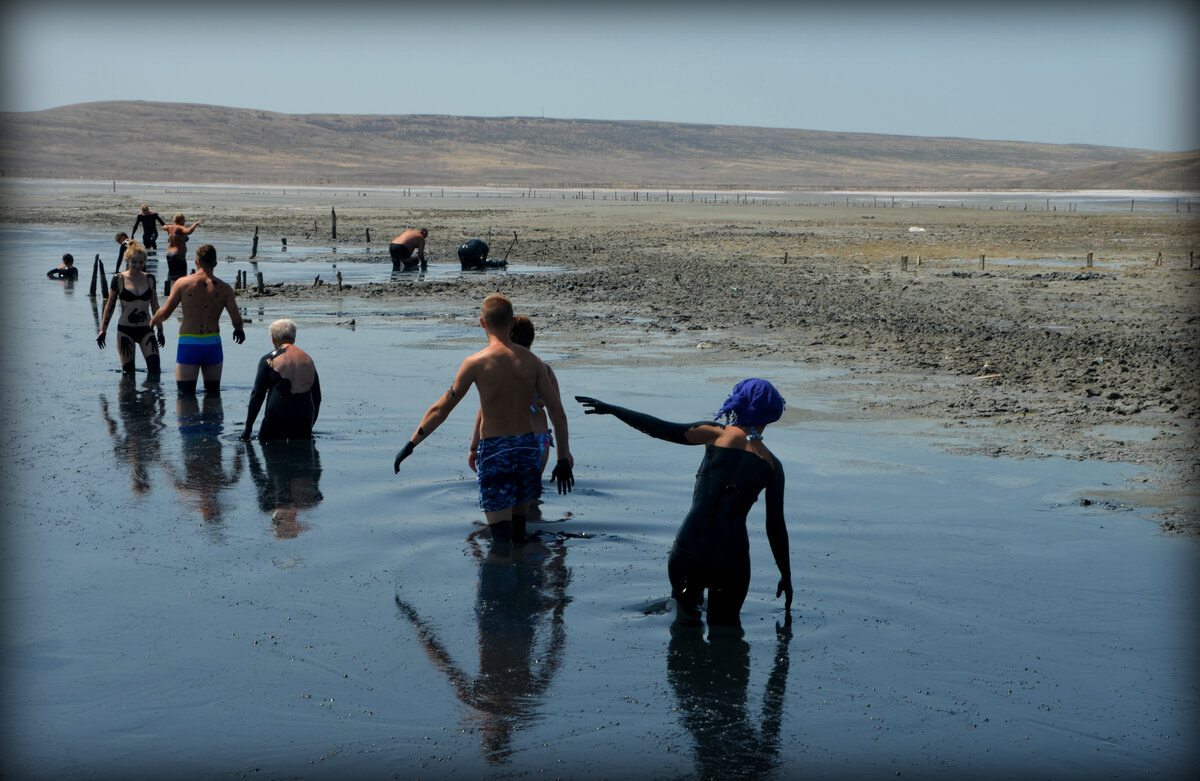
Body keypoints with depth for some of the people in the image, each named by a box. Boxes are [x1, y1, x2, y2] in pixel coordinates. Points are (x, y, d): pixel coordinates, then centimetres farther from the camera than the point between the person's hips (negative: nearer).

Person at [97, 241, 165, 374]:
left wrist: (160, 330, 17)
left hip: (146, 330, 2)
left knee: (154, 370, -12)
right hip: (125, 330, -2)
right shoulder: (119, 279, -2)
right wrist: (103, 330, 2)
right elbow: (110, 305, 5)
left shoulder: (149, 279, 5)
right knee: (128, 373, -1)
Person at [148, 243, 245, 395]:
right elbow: (236, 318, -7)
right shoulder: (224, 288, -2)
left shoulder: (183, 283, -5)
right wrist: (239, 330, 16)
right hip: (213, 344, 2)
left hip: (188, 344, -2)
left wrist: (153, 320, 17)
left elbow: (165, 312, -5)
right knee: (213, 392, 15)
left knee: (185, 395, 3)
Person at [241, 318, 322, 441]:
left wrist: (248, 428, 4)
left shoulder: (268, 359, 2)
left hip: (276, 418, -3)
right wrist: (310, 427, 28)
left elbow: (257, 395, -1)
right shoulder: (308, 359, 14)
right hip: (304, 420, 4)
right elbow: (317, 398, 18)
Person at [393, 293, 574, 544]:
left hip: (495, 449, -4)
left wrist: (410, 445, 1)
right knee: (519, 532, 19)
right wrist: (564, 459, 8)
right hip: (528, 446, 4)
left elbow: (441, 409, -7)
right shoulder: (532, 361, 1)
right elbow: (558, 413, 1)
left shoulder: (476, 363, -10)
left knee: (501, 536, 0)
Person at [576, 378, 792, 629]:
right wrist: (786, 575, 19)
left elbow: (660, 429, -2)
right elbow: (775, 526, 8)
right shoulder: (772, 465, 4)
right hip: (731, 562, 0)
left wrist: (610, 409, 7)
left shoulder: (718, 434, 0)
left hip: (688, 555, 0)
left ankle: (687, 606, 10)